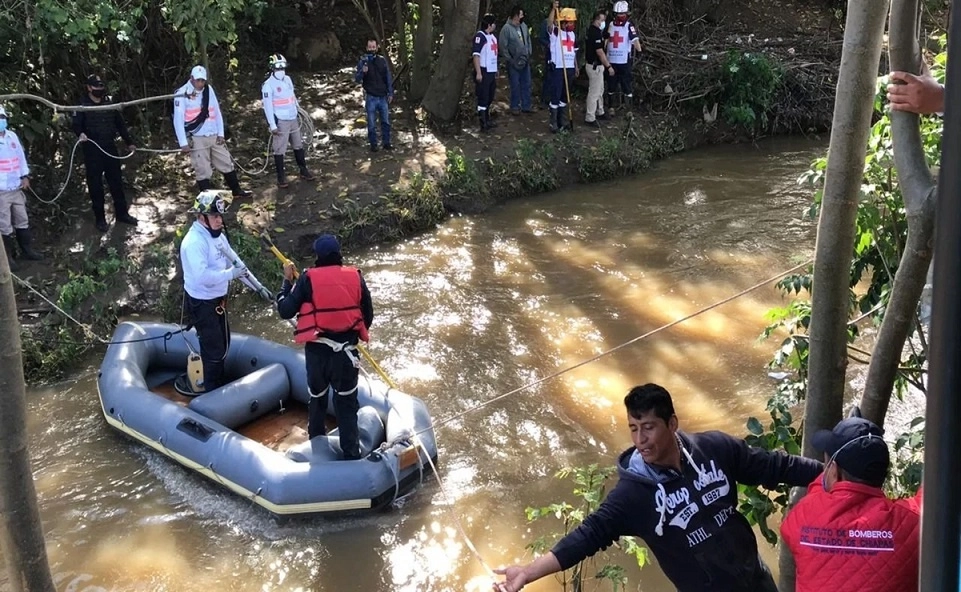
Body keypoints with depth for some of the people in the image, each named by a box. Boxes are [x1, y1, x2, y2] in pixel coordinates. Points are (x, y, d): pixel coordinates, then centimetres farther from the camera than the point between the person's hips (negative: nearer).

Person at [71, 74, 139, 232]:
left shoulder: (109, 102, 9)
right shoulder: (82, 105, -3)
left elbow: (120, 123, 15)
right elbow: (76, 124, -9)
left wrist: (129, 142, 18)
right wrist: (80, 133, -31)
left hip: (110, 147, 4)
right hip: (92, 150, -4)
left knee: (116, 181, 10)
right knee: (95, 184, 2)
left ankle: (121, 213, 22)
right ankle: (100, 218, 10)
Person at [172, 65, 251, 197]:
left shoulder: (209, 90, 7)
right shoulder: (182, 93, -9)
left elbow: (217, 112, 10)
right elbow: (178, 120, -11)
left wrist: (221, 133, 5)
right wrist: (183, 142, -14)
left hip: (214, 136, 5)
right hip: (196, 139, -5)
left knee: (227, 164, 13)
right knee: (203, 171, -1)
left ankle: (236, 190, 27)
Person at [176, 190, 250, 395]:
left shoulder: (217, 235, 3)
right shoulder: (194, 242, -26)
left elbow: (234, 260, 11)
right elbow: (202, 276, -35)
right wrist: (230, 274, -28)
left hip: (217, 299, 9)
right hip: (201, 303, -9)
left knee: (222, 343, 20)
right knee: (214, 348, -2)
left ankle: (218, 383, 38)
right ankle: (212, 391, 13)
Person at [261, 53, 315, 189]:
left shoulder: (288, 79, 8)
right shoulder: (268, 84, -12)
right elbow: (268, 106, -14)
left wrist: (298, 115, 18)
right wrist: (272, 125, -17)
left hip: (293, 119, 7)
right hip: (280, 122, -7)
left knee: (298, 146, 15)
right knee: (279, 150, -2)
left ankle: (303, 171, 27)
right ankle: (281, 177, 4)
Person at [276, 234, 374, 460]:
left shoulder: (308, 279, -8)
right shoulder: (355, 276, -2)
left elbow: (285, 311, -4)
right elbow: (368, 315, 6)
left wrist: (287, 281, 9)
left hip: (317, 350, 0)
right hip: (346, 350, 0)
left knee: (317, 397, 23)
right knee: (346, 402, 10)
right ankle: (351, 453, 10)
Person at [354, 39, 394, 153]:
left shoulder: (382, 60, 4)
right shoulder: (363, 61, -2)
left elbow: (388, 78, 9)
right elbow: (357, 79, -8)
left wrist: (390, 93, 6)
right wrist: (362, 72, -29)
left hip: (383, 97, 2)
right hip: (370, 97, -2)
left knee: (386, 122, 9)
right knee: (371, 124, 3)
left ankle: (386, 143, 20)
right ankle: (373, 145, 13)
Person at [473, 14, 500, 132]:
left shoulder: (492, 36, 15)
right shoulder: (480, 36, -12)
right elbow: (476, 55, -16)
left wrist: (496, 71, 20)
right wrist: (478, 73, -21)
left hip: (492, 71, 9)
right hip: (484, 71, -9)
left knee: (489, 98, 16)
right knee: (483, 98, -6)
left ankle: (487, 120, 27)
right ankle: (483, 124, -4)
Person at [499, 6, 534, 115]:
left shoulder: (524, 26, 4)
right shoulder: (506, 28, -15)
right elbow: (502, 46, -14)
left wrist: (529, 54, 9)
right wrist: (510, 60, -13)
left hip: (525, 61, 6)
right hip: (514, 62, -6)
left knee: (526, 84, 10)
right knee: (515, 85, 2)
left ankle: (526, 106, 21)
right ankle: (515, 106, 14)